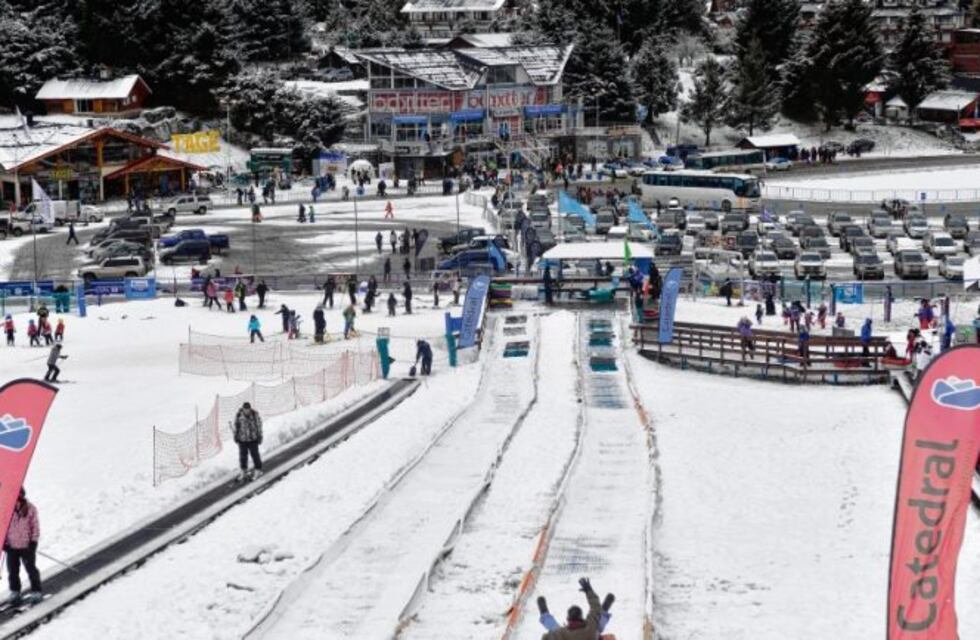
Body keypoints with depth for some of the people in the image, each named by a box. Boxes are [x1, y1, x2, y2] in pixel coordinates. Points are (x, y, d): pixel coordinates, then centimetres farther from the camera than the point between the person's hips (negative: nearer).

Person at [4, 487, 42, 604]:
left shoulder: (30, 509, -7)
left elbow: (35, 526, -3)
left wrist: (34, 541, -8)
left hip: (27, 545, -2)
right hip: (11, 546, 2)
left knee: (31, 569, 4)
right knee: (13, 570, 8)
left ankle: (36, 592, 13)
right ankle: (14, 592, 21)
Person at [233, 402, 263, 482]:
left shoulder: (255, 415, -13)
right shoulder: (238, 415, -8)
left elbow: (259, 426, -3)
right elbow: (236, 426, 4)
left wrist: (259, 437, -1)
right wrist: (236, 437, 7)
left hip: (253, 439, -2)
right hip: (242, 439, 2)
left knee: (255, 454, 5)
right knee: (243, 455, 9)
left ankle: (258, 470, 21)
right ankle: (244, 471, 23)